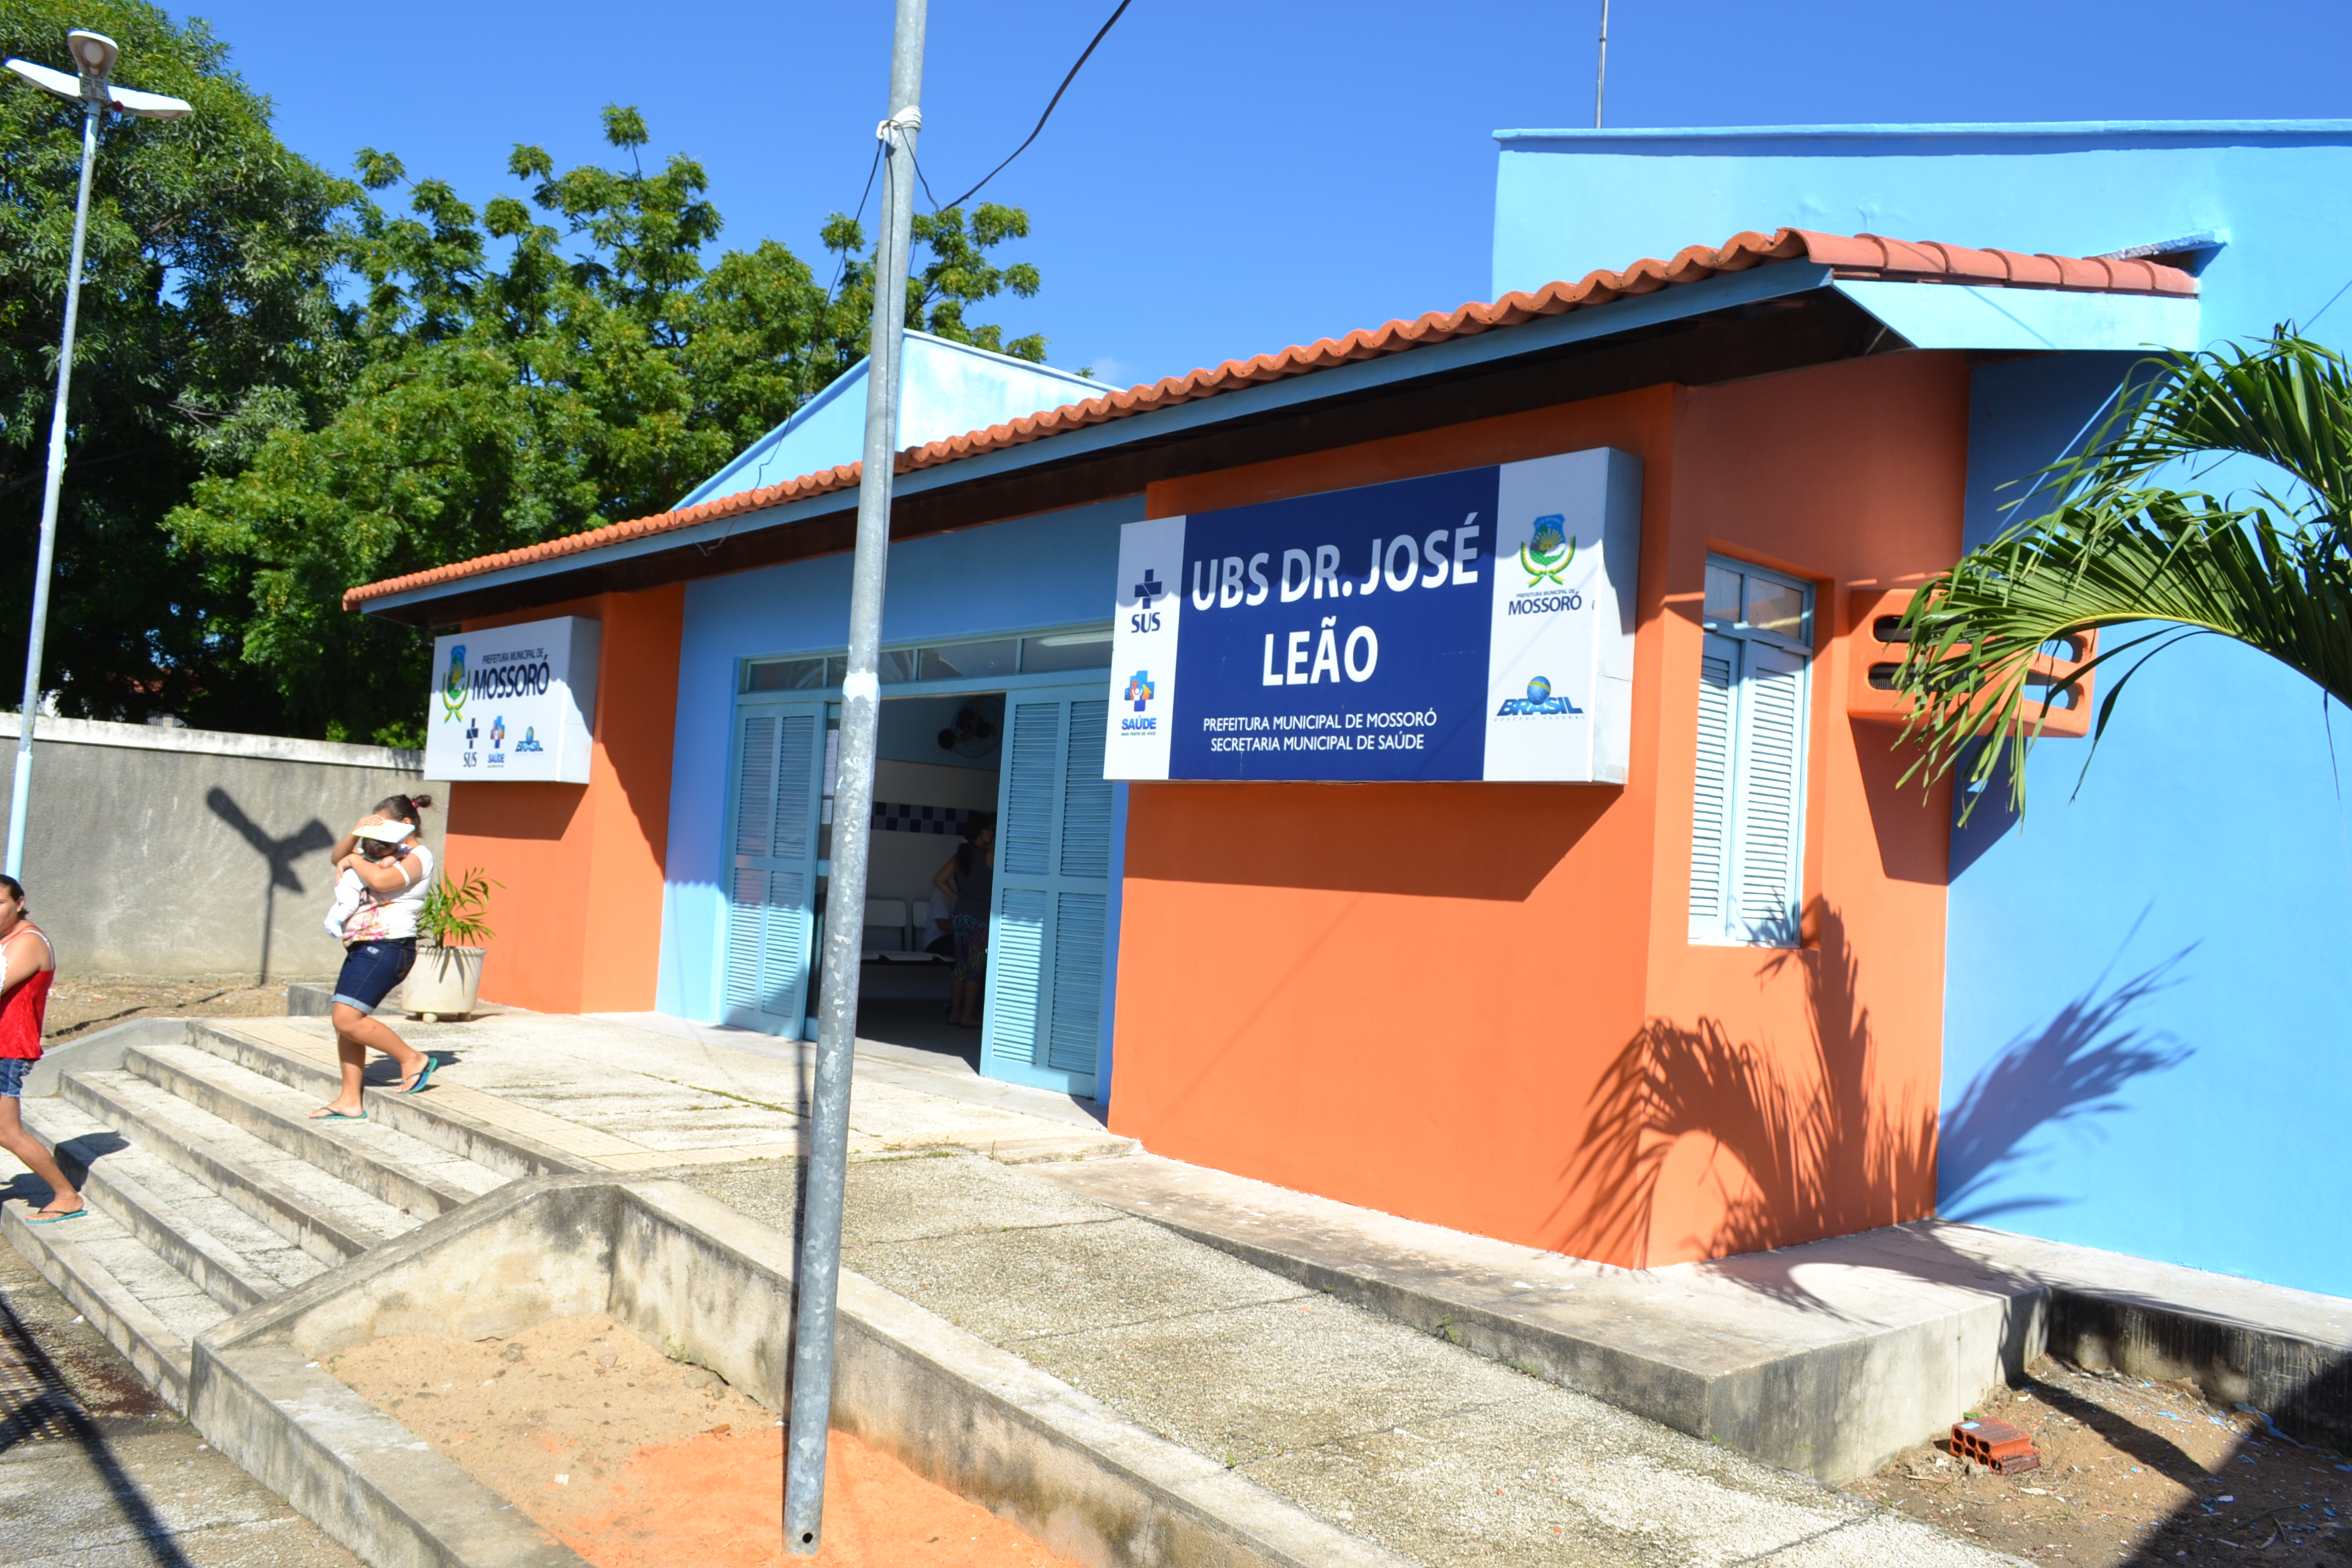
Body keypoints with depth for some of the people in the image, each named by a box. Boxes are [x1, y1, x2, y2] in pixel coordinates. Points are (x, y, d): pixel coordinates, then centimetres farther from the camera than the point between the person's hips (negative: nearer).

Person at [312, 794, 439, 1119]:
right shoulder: (387, 853, 22)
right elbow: (338, 856, 21)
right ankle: (350, 1101, 12)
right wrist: (356, 833, 2)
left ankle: (412, 1058, -4)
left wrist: (354, 860, -9)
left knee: (348, 1019, -17)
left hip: (386, 948, -10)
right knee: (345, 1023, 7)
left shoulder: (418, 856, -8)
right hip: (363, 949, 10)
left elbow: (381, 880, -27)